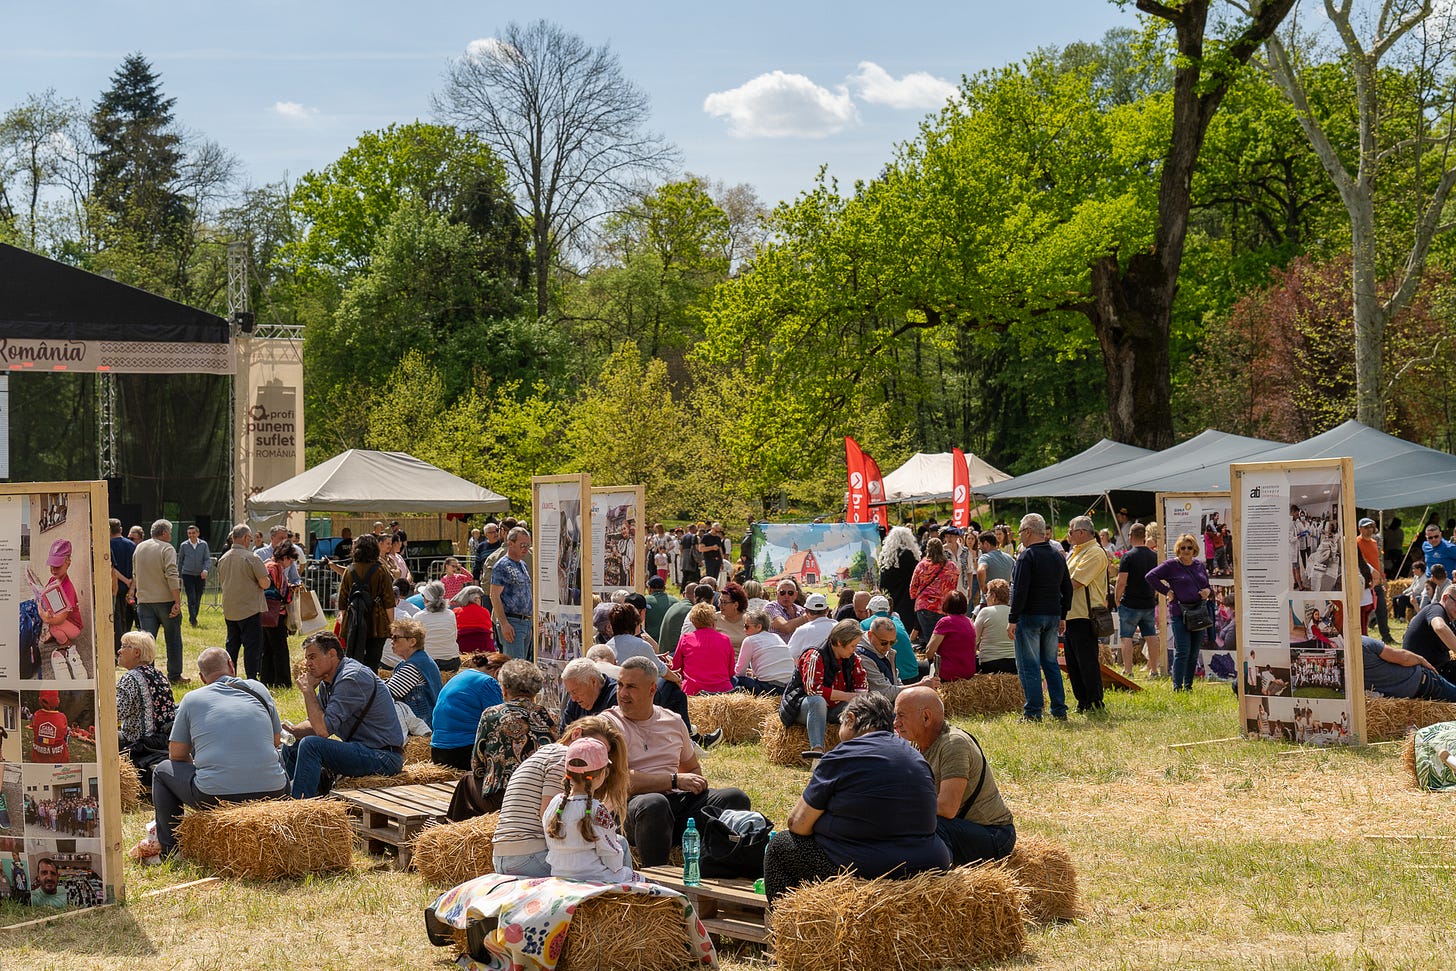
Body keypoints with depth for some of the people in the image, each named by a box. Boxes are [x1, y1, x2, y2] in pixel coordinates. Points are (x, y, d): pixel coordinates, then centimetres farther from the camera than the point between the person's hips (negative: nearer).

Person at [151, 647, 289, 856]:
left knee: (162, 772, 24)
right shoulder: (258, 690, 13)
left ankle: (170, 850, 23)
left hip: (215, 798, -2)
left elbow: (176, 755, 13)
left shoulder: (192, 699, 7)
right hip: (271, 793, 3)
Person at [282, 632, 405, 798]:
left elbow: (323, 729, -24)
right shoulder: (327, 681, 11)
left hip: (383, 757, -10)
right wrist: (289, 730, -3)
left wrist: (308, 690, -14)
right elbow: (316, 724, 17)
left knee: (310, 745, -26)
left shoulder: (351, 678, -19)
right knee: (291, 747, 13)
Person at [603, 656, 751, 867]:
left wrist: (697, 784, 6)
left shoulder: (673, 722, 17)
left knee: (736, 798, -12)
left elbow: (692, 769, 32)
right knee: (653, 804, -40)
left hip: (679, 801, 6)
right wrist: (675, 780, -10)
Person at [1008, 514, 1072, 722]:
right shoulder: (1057, 555, 12)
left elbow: (1020, 591, -17)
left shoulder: (1027, 556, -12)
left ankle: (1033, 712, -6)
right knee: (1051, 663, 13)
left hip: (1030, 616, -7)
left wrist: (1012, 619, -14)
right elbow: (1067, 588, 18)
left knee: (1028, 665, -4)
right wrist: (1062, 616, 23)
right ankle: (1059, 710, 12)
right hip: (1053, 616, 7)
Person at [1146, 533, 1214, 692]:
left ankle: (1188, 685, 16)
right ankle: (1177, 687, -6)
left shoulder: (1199, 565, 14)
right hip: (1179, 613, -5)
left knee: (1194, 653, 8)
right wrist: (1167, 591, -8)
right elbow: (1151, 576, -7)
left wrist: (1208, 591, 0)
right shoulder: (1171, 565, -2)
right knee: (1182, 651, -11)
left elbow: (1207, 586, 24)